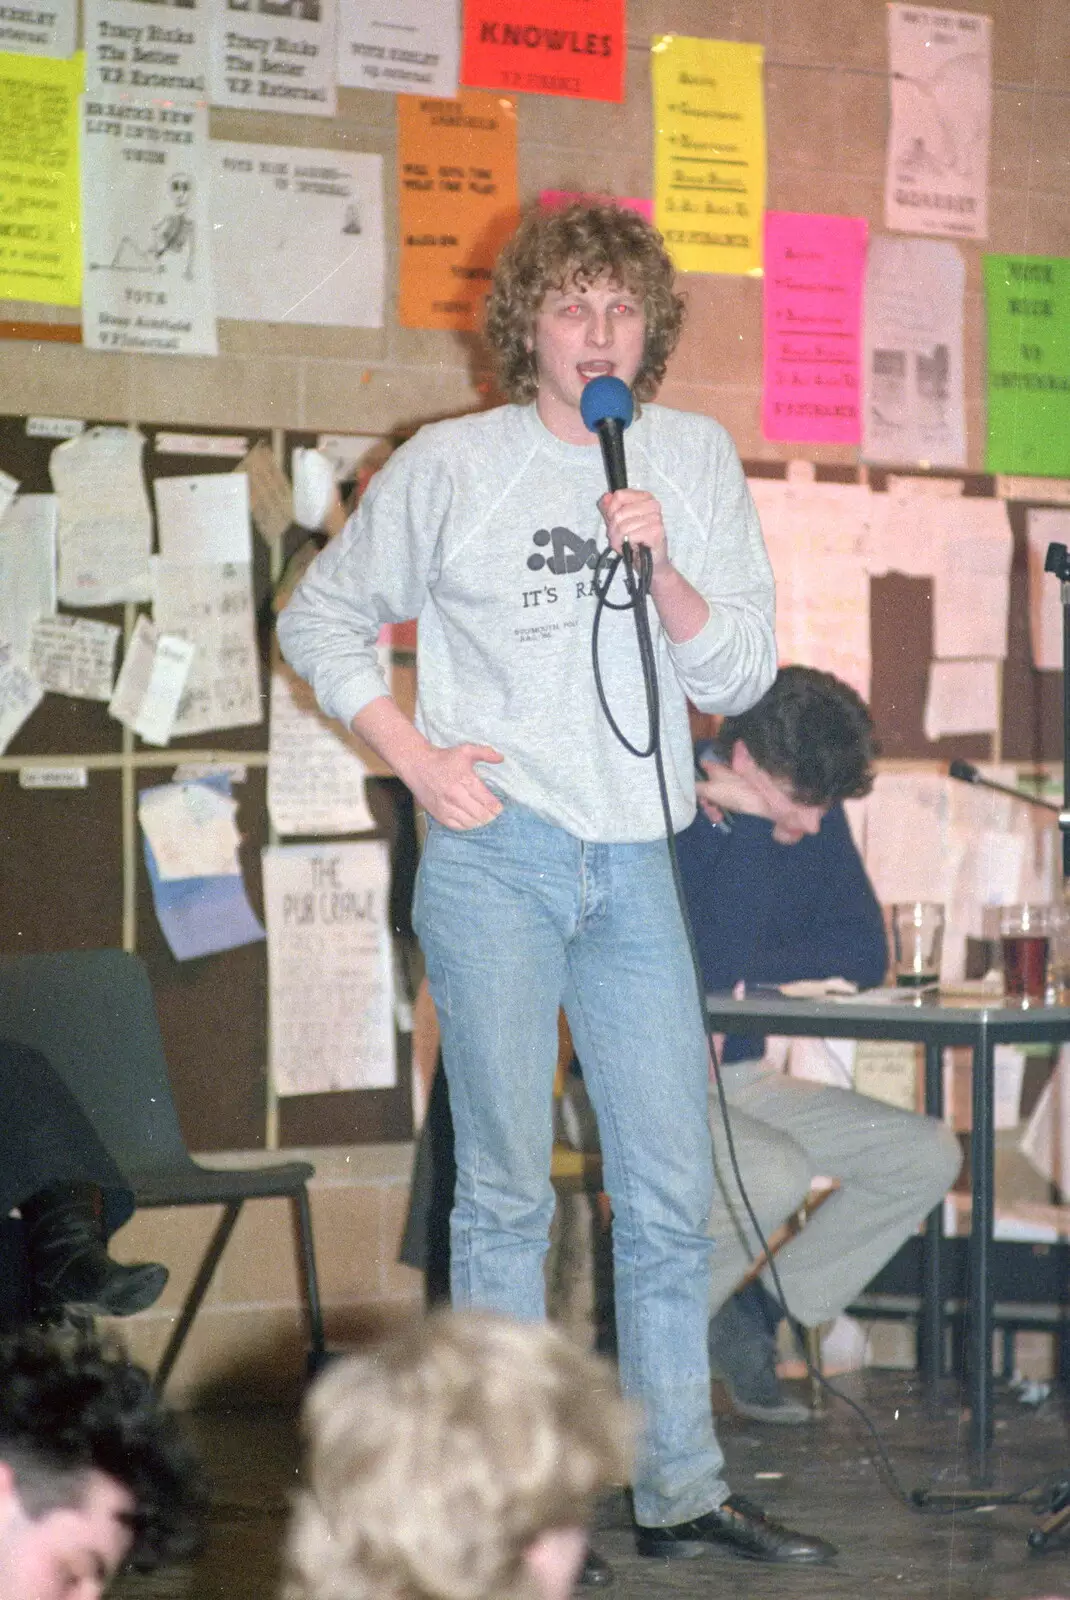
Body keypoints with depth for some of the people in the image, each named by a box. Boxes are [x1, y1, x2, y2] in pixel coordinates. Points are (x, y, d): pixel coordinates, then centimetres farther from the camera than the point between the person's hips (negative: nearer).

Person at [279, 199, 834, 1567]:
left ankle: (680, 1491, 14)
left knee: (672, 1194, 5)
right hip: (496, 854, -3)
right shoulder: (451, 466, 1)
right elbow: (320, 619, 9)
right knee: (507, 1188, -1)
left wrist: (666, 571, -13)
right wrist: (413, 758, -3)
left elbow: (740, 675, 5)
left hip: (633, 864, 3)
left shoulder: (696, 461, 8)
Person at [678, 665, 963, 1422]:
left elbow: (866, 955, 0)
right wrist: (743, 819, -25)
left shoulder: (816, 819, 4)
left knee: (929, 1154, -7)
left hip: (740, 1080, 8)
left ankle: (753, 1319, 1)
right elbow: (719, 965, -27)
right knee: (776, 1173, -34)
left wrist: (747, 971, -14)